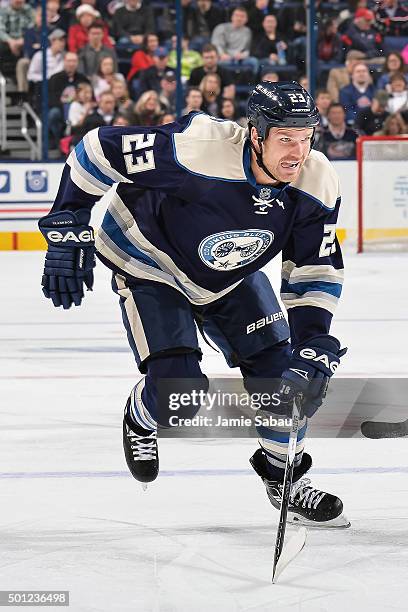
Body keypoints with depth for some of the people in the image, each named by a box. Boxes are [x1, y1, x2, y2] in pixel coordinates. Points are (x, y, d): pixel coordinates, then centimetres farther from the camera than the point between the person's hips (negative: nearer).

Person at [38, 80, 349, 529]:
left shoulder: (317, 183, -22)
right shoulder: (197, 147, -39)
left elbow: (314, 270, -9)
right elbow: (99, 151, -27)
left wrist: (313, 342, -21)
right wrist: (68, 233, -23)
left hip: (232, 276, 5)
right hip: (149, 265, -5)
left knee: (281, 373, -3)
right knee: (178, 391, -17)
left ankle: (283, 475, 23)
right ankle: (141, 419, 20)